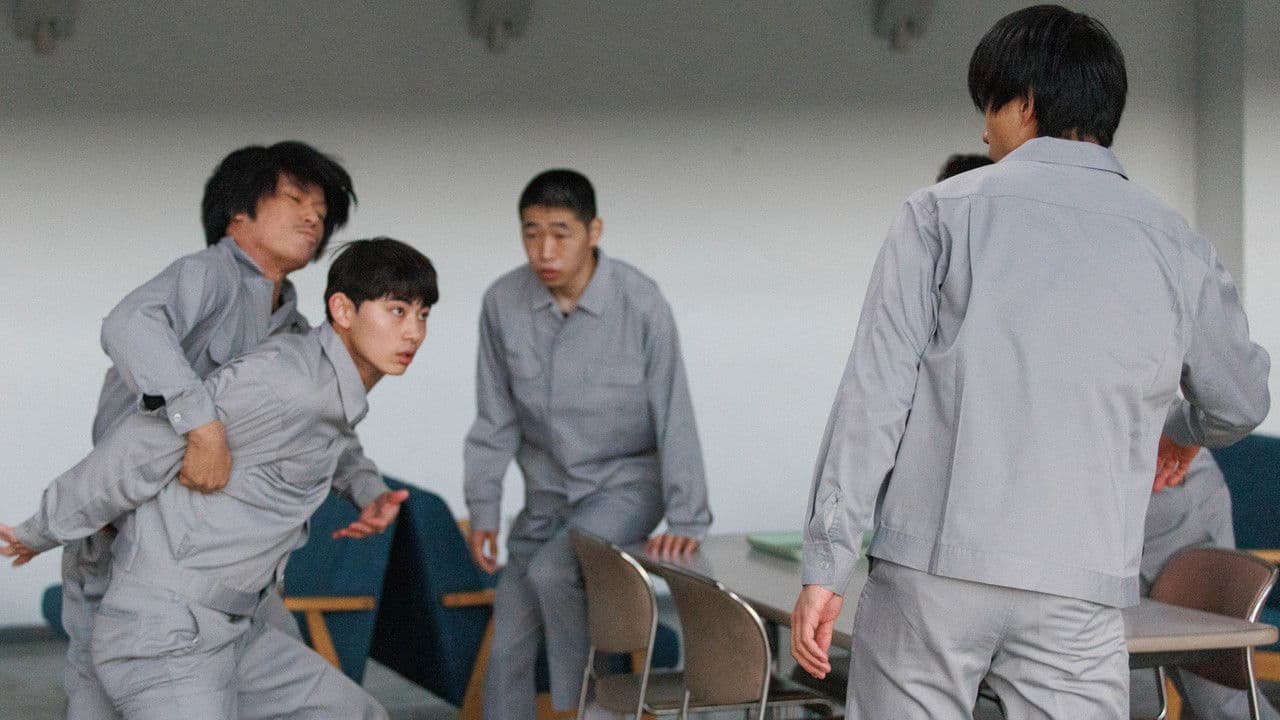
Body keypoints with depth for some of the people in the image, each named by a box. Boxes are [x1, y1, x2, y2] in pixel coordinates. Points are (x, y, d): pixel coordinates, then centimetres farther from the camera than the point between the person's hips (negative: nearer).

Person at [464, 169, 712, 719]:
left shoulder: (639, 303, -21)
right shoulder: (503, 302, -11)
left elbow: (674, 418, -18)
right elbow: (495, 420, 0)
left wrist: (686, 521, -22)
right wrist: (483, 509, -4)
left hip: (625, 483, -4)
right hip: (547, 493, 4)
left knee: (551, 571, -30)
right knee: (508, 650, 4)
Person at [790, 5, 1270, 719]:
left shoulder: (944, 212, 2)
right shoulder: (1175, 245, 8)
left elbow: (876, 393, -4)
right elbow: (1239, 405, 21)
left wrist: (825, 567, -2)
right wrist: (1177, 432, 45)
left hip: (933, 563, -1)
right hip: (1078, 587, 1)